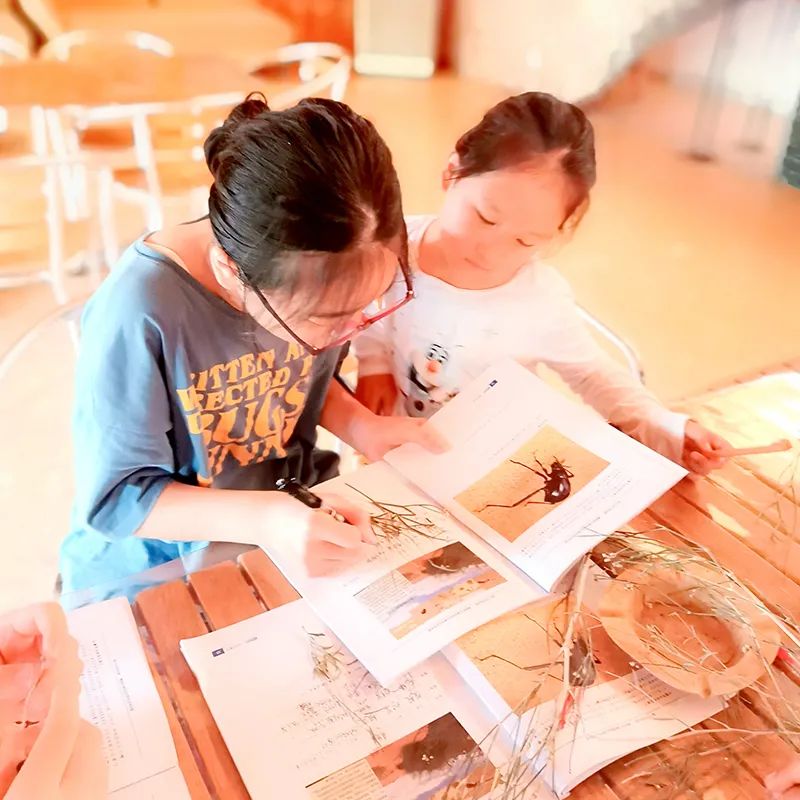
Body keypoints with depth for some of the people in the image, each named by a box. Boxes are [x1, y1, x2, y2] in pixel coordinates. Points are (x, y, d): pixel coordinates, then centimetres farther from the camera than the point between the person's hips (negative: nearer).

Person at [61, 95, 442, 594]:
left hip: (299, 516, 4)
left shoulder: (314, 273, -14)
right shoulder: (138, 315, -30)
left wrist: (360, 426, -13)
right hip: (154, 570, -3)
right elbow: (115, 497, -21)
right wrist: (270, 518, -32)